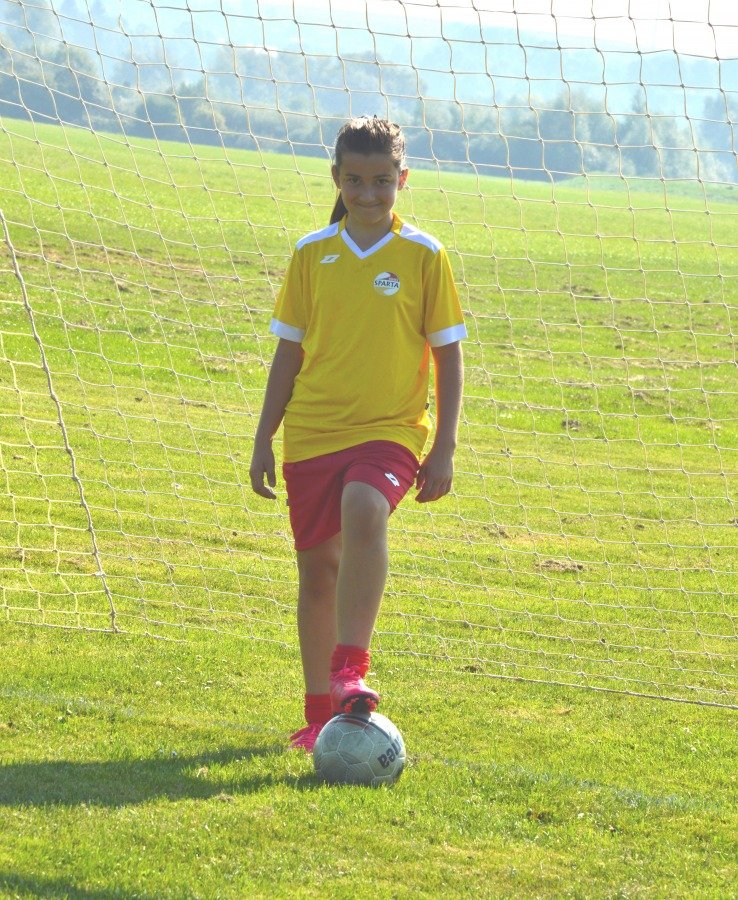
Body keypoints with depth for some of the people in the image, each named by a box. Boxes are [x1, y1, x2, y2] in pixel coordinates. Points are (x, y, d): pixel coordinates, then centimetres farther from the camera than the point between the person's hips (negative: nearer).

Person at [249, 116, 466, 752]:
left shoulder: (423, 255, -1)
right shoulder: (312, 253, 5)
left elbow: (448, 353, 2)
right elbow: (290, 349, 11)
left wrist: (445, 448, -4)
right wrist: (264, 438, 9)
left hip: (390, 429, -3)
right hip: (312, 431, 3)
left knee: (364, 510, -32)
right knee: (317, 563, 7)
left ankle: (351, 669, -31)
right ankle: (320, 711, 19)